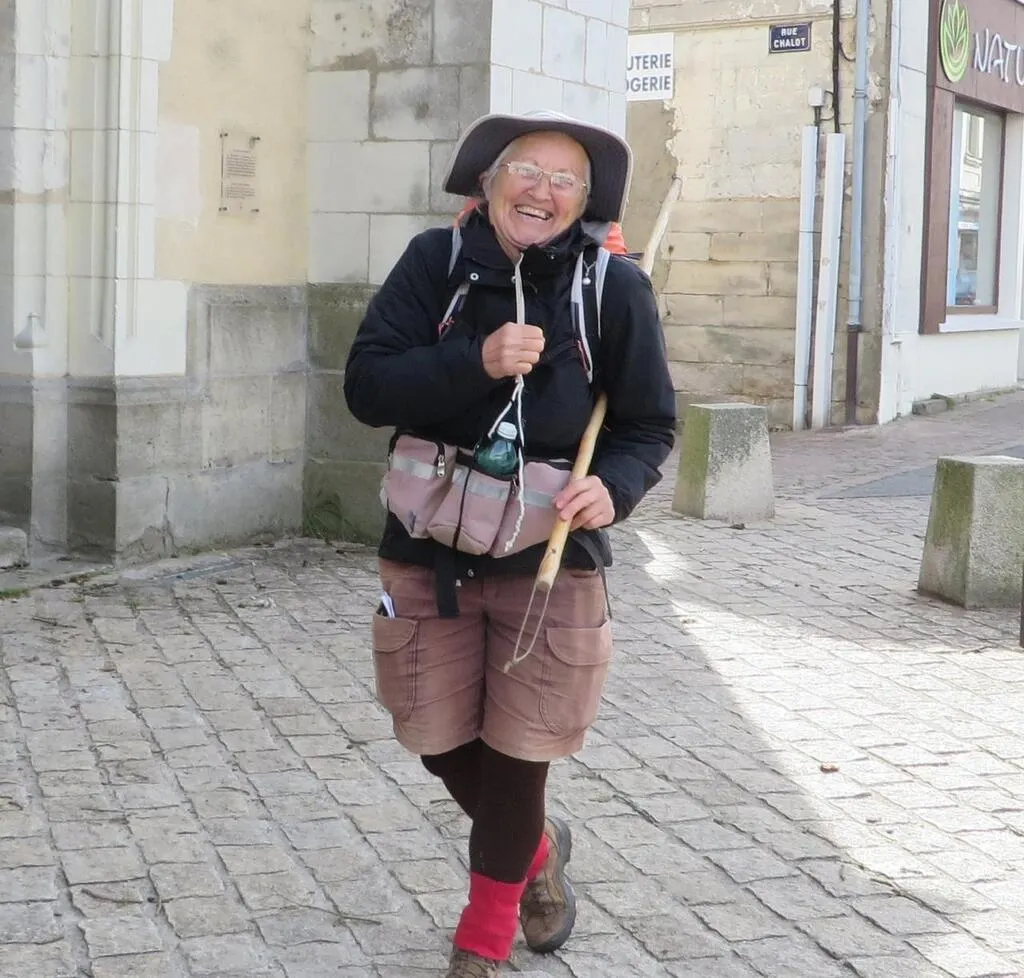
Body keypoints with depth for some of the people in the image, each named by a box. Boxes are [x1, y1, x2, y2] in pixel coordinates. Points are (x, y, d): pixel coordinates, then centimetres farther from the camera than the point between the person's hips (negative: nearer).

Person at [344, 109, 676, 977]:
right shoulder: (436, 262, -6)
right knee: (442, 745, 14)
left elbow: (650, 425, -1)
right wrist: (476, 363, -26)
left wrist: (613, 486, -22)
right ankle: (537, 852, 46)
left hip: (549, 556, -2)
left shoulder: (614, 287, -8)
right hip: (430, 549, 2)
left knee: (515, 756, 7)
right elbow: (367, 386, -12)